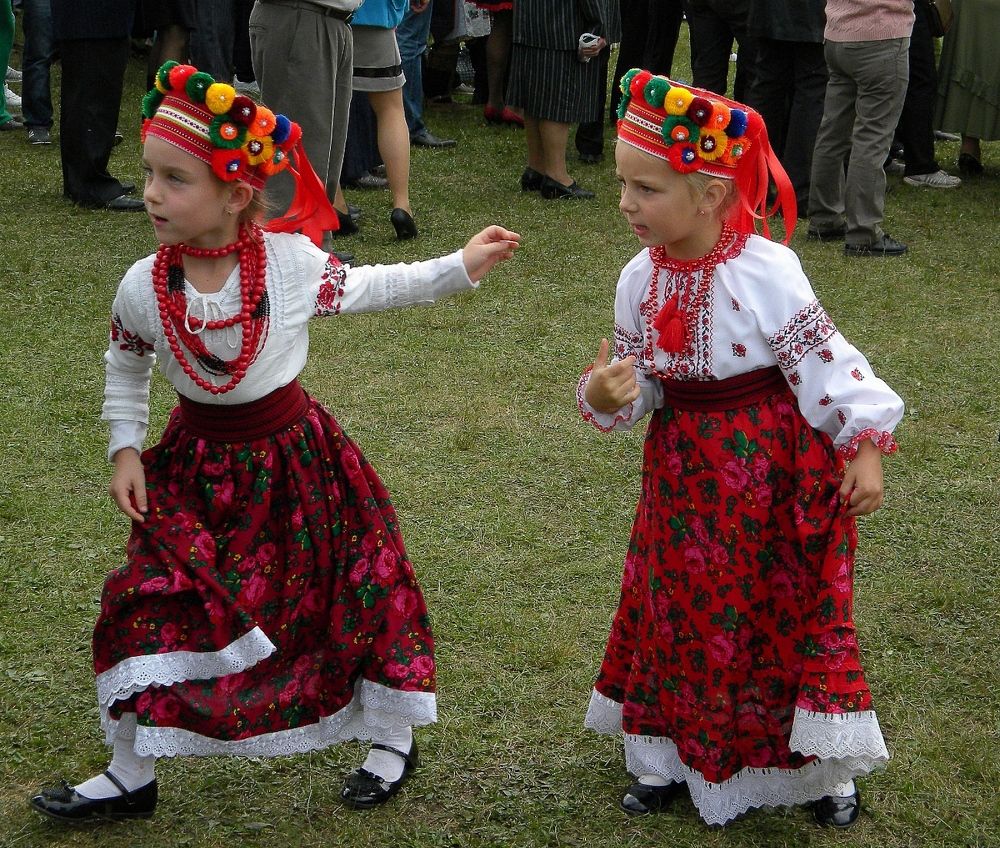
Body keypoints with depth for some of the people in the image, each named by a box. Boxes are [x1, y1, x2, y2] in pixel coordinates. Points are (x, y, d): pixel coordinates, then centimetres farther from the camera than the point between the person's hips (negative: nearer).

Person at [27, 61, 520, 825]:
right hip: (197, 472, 1)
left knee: (356, 588, 8)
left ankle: (392, 733, 34)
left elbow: (365, 288, 2)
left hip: (295, 460, -1)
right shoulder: (143, 288, -12)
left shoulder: (294, 260, -17)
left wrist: (461, 267, 0)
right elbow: (126, 367, 8)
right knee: (152, 609, -1)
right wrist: (125, 449, 2)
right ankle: (131, 777, 16)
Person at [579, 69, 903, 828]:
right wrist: (606, 396, -18)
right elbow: (639, 384, 4)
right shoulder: (641, 278, -4)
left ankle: (824, 764, 24)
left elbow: (824, 361, -15)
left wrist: (863, 447, -17)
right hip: (683, 468, 5)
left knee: (789, 609, 6)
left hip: (771, 468, -5)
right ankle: (670, 755, 30)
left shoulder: (766, 273, -21)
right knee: (679, 609, 13)